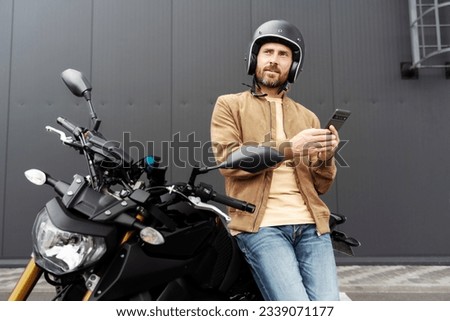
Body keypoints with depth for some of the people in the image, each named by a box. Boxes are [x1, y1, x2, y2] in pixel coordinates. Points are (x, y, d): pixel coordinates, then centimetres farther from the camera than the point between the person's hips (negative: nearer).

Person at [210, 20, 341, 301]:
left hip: (311, 225, 4)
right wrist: (288, 148, -15)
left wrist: (326, 157, -5)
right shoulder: (230, 105, 11)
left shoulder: (308, 117, 21)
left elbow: (320, 186, 17)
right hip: (261, 224, -4)